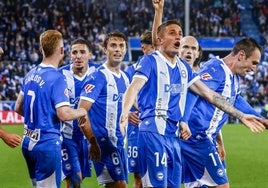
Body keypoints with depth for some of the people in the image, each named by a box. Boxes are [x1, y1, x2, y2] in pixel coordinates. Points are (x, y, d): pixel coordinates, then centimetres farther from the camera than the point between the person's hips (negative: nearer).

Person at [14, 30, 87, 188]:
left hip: (28, 142, 8)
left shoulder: (30, 74, 8)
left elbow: (18, 108, 17)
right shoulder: (56, 78, -16)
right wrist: (82, 112, -4)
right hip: (47, 143, -8)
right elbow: (64, 114, -23)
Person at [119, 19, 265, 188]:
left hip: (174, 136, 8)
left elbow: (209, 94, 21)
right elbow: (134, 88, -19)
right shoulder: (151, 61, -4)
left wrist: (241, 116, 21)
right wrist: (125, 113, -39)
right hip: (153, 133, -8)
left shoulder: (184, 67, 17)